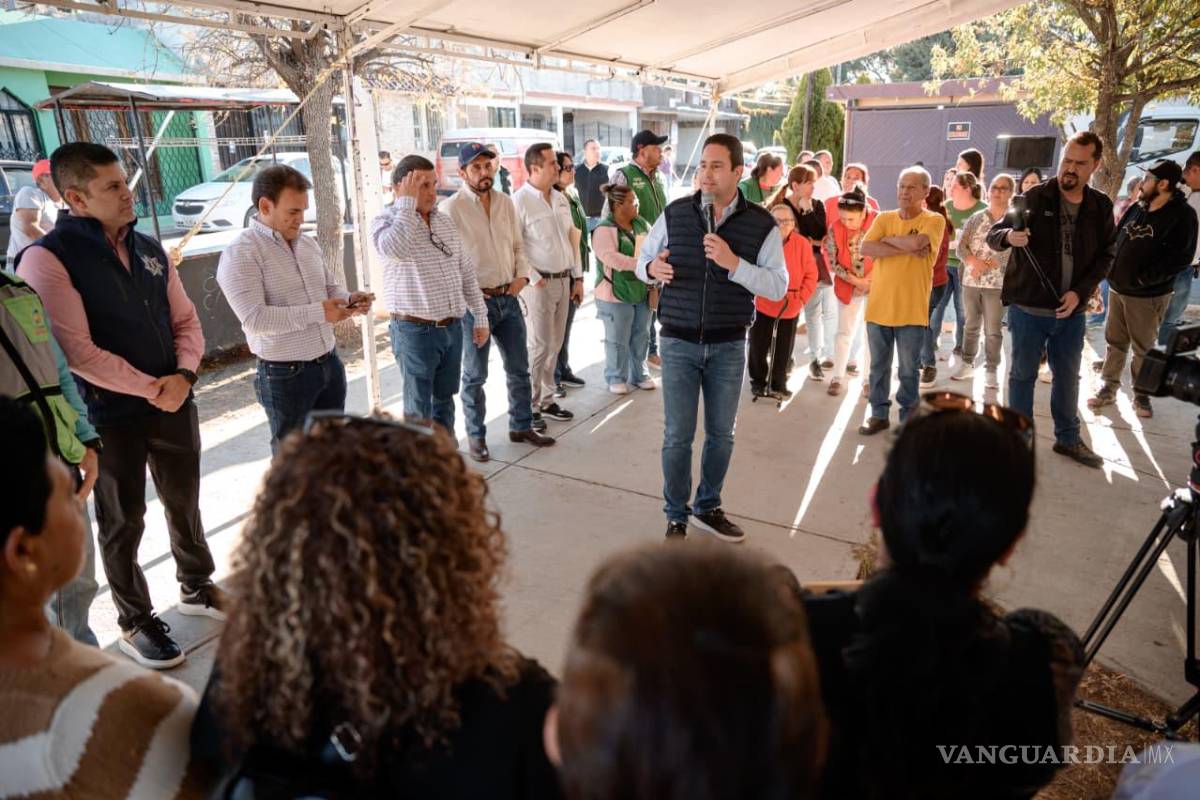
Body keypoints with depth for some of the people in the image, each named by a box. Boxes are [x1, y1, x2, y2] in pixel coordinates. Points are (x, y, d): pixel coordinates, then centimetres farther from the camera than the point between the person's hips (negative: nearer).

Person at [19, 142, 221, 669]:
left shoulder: (149, 250, 7)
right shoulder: (48, 257, -13)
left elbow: (186, 320, 9)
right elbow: (77, 351, -19)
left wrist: (183, 375, -8)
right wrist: (150, 388, -16)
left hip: (174, 402, 6)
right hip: (110, 415, -5)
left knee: (184, 503, 19)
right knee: (123, 521, 10)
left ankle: (196, 587, 41)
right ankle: (135, 622, 28)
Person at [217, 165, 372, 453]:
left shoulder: (308, 244, 9)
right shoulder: (240, 253, -15)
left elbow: (331, 286, 19)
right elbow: (254, 319, -24)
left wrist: (349, 299, -5)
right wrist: (317, 313, -28)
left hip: (329, 363, 7)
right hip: (286, 375, -7)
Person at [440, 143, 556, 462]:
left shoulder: (506, 202, 8)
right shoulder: (451, 208, -9)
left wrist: (522, 275, -2)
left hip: (509, 299, 6)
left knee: (519, 369, 14)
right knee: (475, 375, 6)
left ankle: (521, 426, 30)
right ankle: (476, 436, 21)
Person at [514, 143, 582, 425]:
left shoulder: (561, 198, 11)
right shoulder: (520, 201, -13)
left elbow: (572, 239, 16)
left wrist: (578, 277, 13)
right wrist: (533, 279, -16)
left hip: (564, 281, 7)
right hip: (539, 284, -7)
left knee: (555, 345, 12)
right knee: (539, 346, -3)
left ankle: (546, 400, 25)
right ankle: (530, 407, 10)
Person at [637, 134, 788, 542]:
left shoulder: (761, 224, -3)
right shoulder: (675, 213, -1)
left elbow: (779, 286, -8)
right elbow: (642, 260, 9)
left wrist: (734, 263, -23)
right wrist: (652, 268, -16)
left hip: (728, 346, 1)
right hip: (679, 343, 0)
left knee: (721, 434, 13)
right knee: (678, 435, 3)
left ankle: (707, 507, 34)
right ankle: (676, 517, 21)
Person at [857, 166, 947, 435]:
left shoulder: (934, 220, -2)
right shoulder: (884, 218, 7)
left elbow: (916, 242, -22)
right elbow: (866, 248, -9)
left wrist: (887, 239, -6)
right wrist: (908, 249, -14)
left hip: (912, 311, -3)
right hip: (878, 307, 3)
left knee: (908, 370, 8)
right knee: (878, 366, 12)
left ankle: (908, 418, 23)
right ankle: (879, 414, 26)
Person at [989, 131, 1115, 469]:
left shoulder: (1101, 207, 3)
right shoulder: (1035, 196, -7)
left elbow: (1105, 256, 7)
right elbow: (993, 235, -5)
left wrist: (1080, 292, -8)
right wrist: (1009, 236, -30)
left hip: (1071, 310, 3)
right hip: (1028, 308, -3)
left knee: (1068, 377, 16)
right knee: (1023, 374, 7)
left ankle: (1068, 439, 32)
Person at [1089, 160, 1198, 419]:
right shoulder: (1136, 208, 7)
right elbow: (1116, 240, 16)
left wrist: (1145, 278, -21)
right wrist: (1111, 270, 3)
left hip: (1148, 295, -6)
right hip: (1117, 289, 6)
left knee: (1143, 348, 6)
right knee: (1114, 341, 12)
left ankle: (1141, 395, 19)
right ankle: (1109, 389, 22)